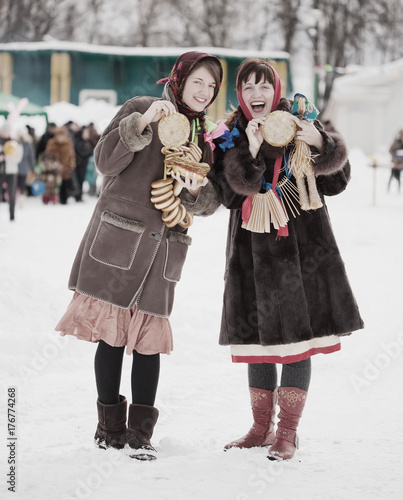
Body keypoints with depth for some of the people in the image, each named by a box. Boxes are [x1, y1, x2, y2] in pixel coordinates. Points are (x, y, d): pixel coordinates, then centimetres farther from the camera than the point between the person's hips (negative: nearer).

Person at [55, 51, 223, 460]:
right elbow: (106, 161, -8)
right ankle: (110, 427, 11)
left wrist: (196, 192, -11)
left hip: (162, 248, 3)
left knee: (149, 337, -1)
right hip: (117, 238, -3)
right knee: (111, 334, -2)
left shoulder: (204, 135, 15)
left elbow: (208, 204, 12)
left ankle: (140, 433, 6)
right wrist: (142, 123, -19)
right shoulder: (141, 109, 2)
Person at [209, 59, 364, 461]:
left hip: (302, 243, -1)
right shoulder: (230, 136, 6)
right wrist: (249, 152, -22)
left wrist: (321, 144, -17)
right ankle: (262, 427, 21)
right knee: (258, 335, 7)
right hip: (253, 247, 1)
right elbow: (229, 194, -8)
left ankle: (287, 431, 7)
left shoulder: (298, 123, 3)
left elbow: (336, 180, 1)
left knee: (300, 334, -1)